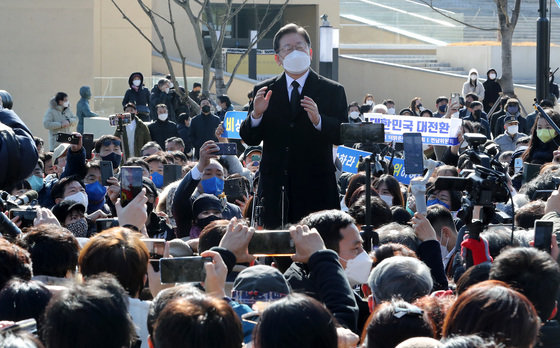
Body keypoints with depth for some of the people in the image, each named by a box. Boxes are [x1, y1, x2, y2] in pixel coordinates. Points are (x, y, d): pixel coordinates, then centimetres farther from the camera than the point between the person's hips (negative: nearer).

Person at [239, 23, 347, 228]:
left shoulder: (332, 91, 6)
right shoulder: (264, 91, 11)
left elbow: (344, 136, -4)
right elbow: (249, 139, 6)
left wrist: (318, 120, -22)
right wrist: (256, 114, -14)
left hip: (316, 189, -2)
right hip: (275, 188, 2)